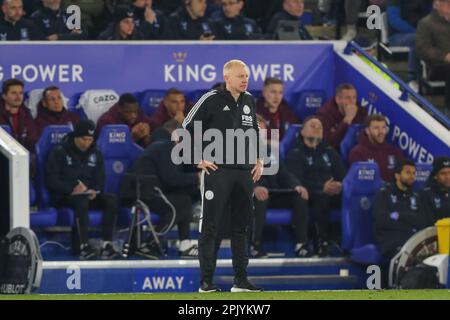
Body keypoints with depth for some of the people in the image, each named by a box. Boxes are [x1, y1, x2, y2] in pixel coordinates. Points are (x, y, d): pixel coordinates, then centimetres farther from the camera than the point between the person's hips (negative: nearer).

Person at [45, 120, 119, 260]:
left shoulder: (96, 154, 16)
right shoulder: (59, 153, 0)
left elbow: (100, 180, 12)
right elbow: (51, 181, -7)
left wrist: (95, 191, -12)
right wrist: (72, 189, -21)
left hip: (89, 195, 5)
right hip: (63, 197, -5)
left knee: (112, 200, -24)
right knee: (81, 201, -39)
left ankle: (107, 244, -31)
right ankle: (84, 247, -46)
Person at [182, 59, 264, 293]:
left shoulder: (248, 101, 13)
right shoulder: (212, 100, -7)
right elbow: (187, 128, -5)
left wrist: (258, 160, 16)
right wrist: (199, 160, -9)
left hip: (245, 172, 6)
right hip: (217, 169, -6)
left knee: (241, 227, 8)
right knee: (210, 227, -4)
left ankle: (240, 281, 13)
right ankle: (206, 282, -3)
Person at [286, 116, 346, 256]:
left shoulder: (330, 152, 29)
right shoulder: (295, 154, 13)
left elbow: (343, 175, 15)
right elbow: (297, 181, -5)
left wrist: (339, 186, -11)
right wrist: (322, 188, -20)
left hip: (332, 193, 4)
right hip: (309, 196, -4)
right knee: (321, 198, -39)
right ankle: (323, 242, -39)